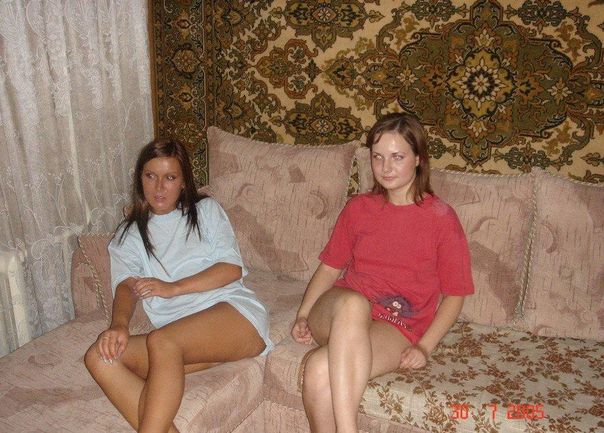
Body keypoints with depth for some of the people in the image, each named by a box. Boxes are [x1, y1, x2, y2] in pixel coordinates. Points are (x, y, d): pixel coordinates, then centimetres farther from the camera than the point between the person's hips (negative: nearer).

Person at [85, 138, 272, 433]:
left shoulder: (206, 210, 19)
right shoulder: (128, 235, 24)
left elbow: (232, 268, 5)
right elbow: (125, 285, 4)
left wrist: (172, 288, -6)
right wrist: (119, 325, -19)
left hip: (233, 312, -3)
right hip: (179, 335, 4)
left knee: (162, 341, -33)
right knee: (99, 357, -22)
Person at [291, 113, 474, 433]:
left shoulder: (441, 217, 2)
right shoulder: (358, 208, 13)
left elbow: (454, 293, 4)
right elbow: (330, 266, 17)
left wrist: (424, 347, -7)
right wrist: (303, 315, 3)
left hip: (396, 327, -3)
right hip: (337, 312, 3)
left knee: (320, 368, -34)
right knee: (353, 302, -38)